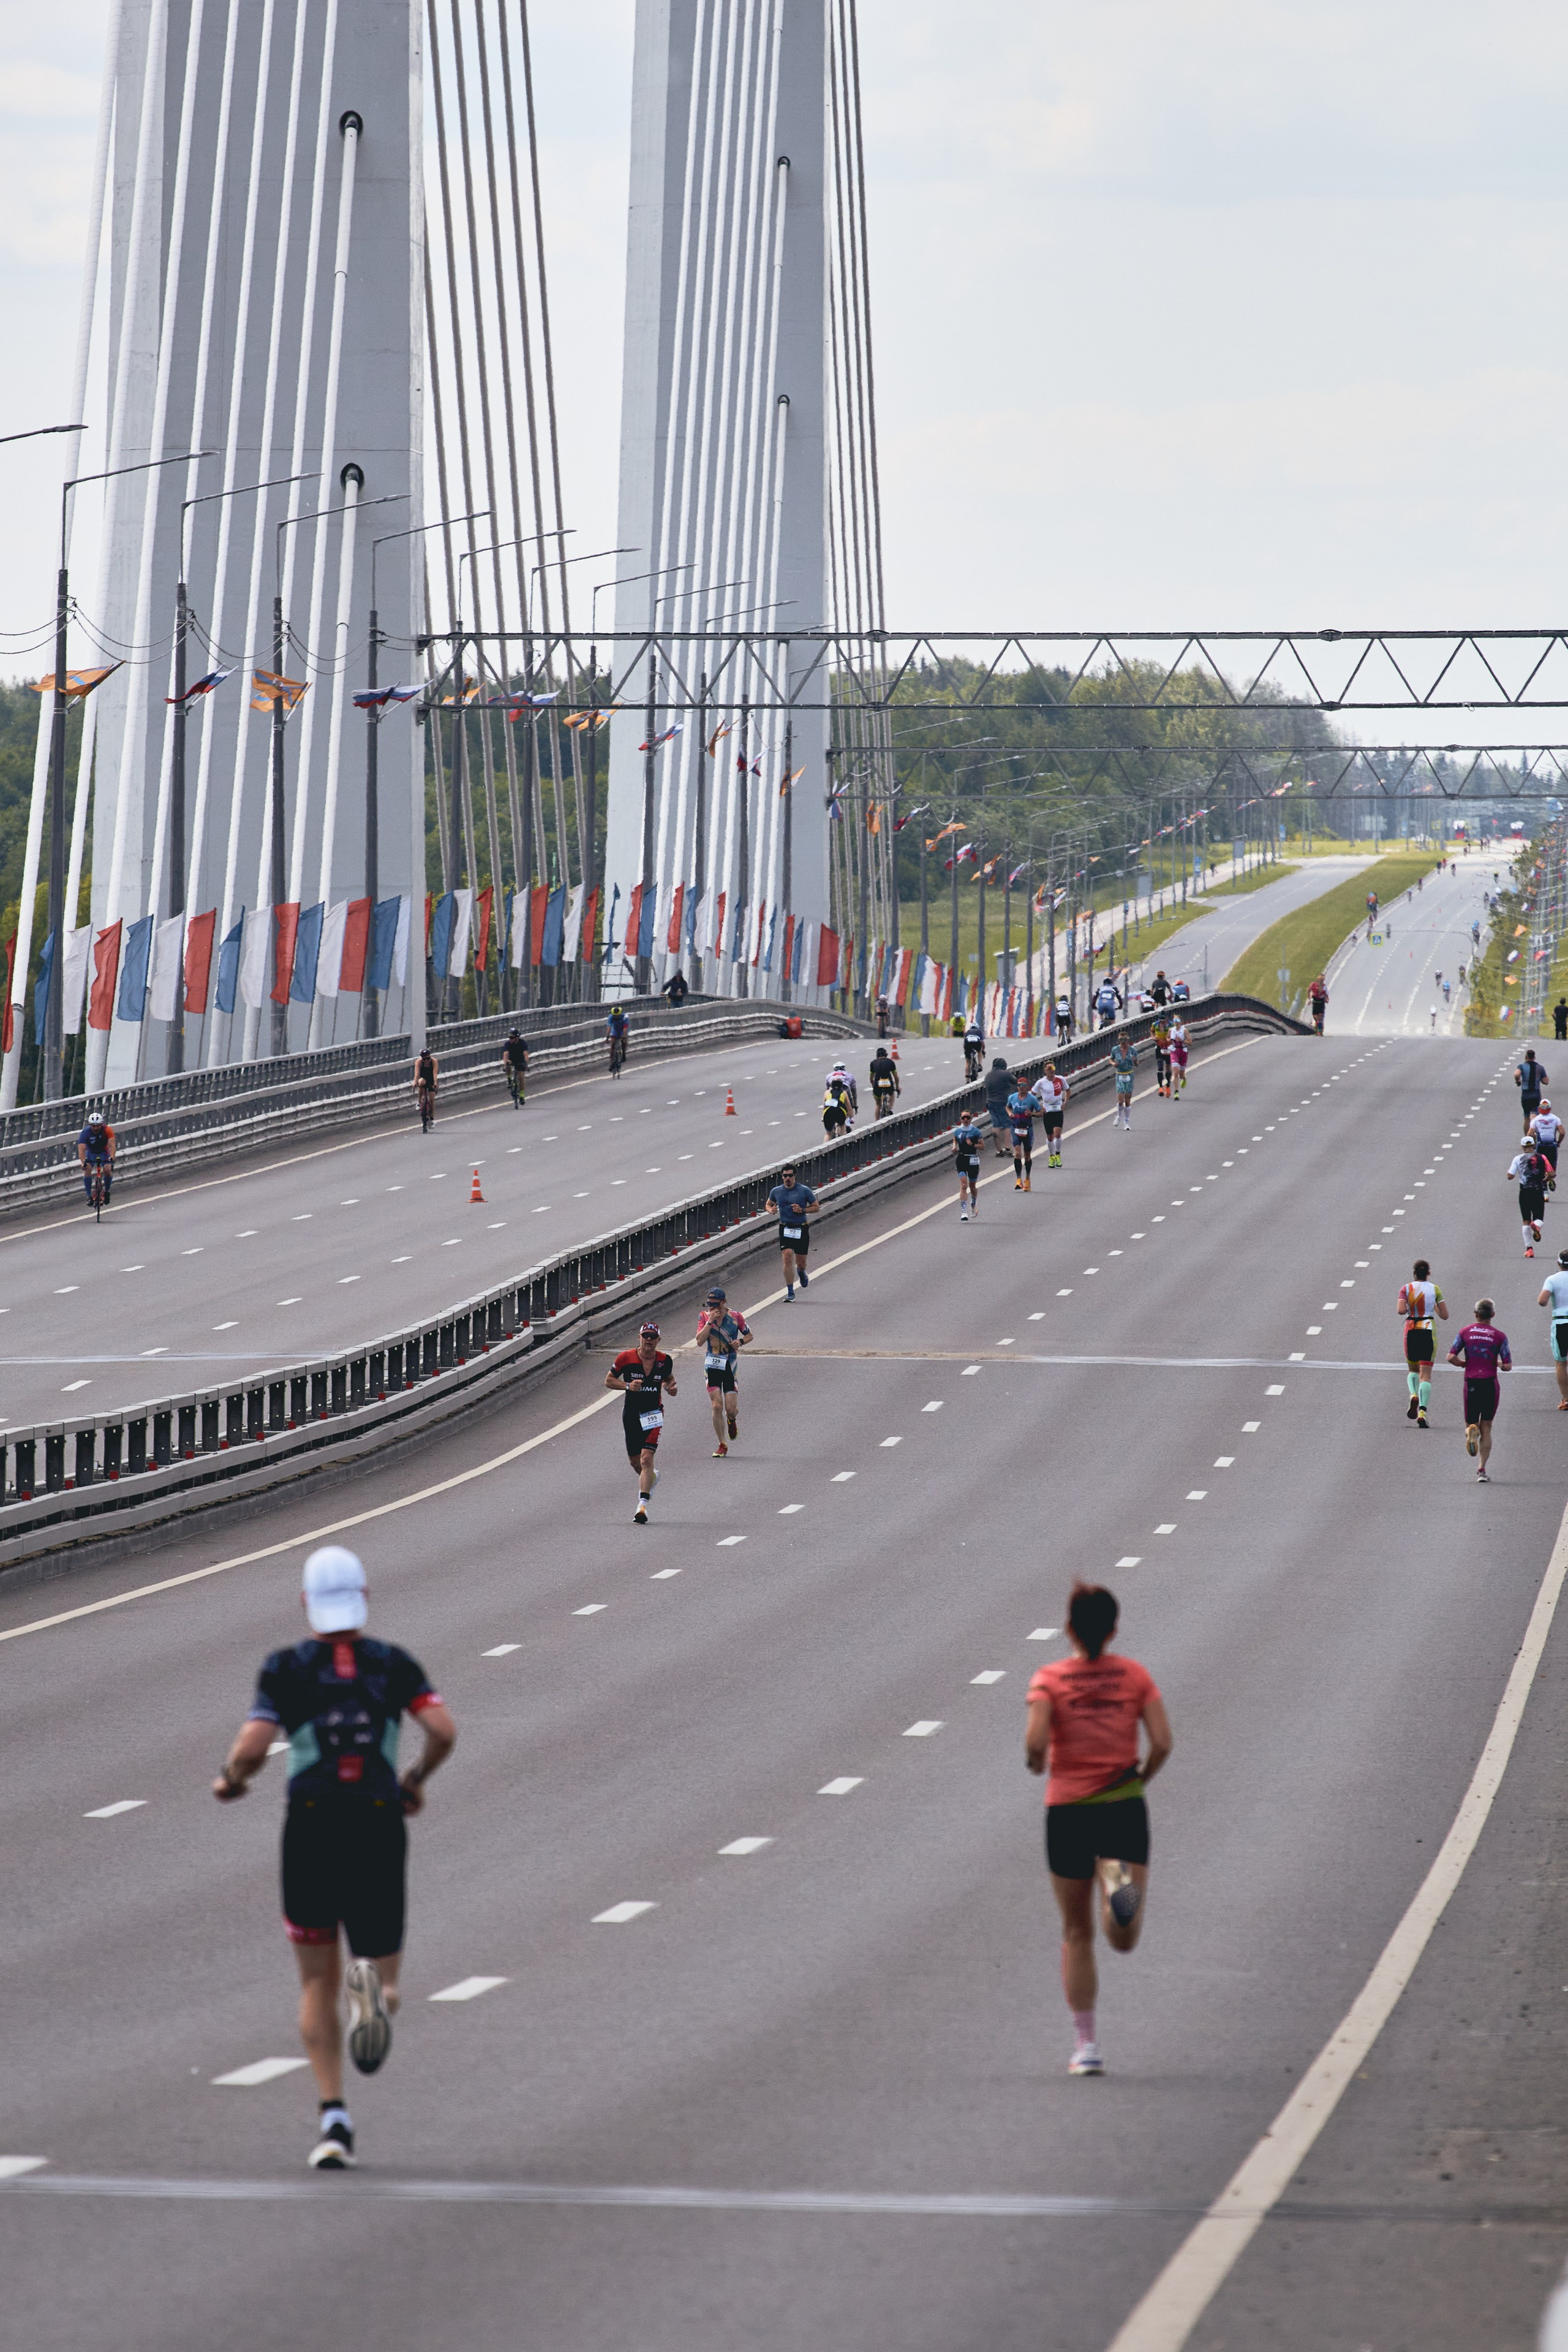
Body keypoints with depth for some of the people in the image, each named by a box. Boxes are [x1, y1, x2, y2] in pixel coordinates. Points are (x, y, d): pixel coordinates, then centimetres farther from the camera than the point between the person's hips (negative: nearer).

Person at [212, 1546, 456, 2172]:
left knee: (318, 1984, 14)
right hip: (380, 1830, 0)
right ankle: (375, 1984, -32)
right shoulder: (394, 1664, 5)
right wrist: (417, 1779, 12)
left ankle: (334, 2120, 2)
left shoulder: (285, 1669, 0)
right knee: (377, 1965, 9)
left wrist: (230, 1780, 11)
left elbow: (251, 1750, -11)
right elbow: (444, 1731, -7)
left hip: (311, 1832, 0)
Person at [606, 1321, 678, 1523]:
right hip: (631, 1414, 2)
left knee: (647, 1458, -16)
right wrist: (627, 1386, -17)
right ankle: (652, 1476, 49)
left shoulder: (665, 1361, -2)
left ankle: (642, 1506, -20)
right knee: (635, 1461, 13)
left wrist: (671, 1386, -4)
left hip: (654, 1414, -2)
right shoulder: (626, 1358, -7)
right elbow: (609, 1380, 1)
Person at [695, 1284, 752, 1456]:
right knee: (716, 1406, -8)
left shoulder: (736, 1316, -4)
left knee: (731, 1409, -4)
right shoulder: (704, 1316, -2)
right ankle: (721, 1446, 4)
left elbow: (749, 1335, 9)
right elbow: (700, 1340, -12)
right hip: (712, 1366, 1)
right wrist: (710, 1321, -20)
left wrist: (741, 1341, -12)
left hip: (730, 1366, -1)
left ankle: (732, 1420, 35)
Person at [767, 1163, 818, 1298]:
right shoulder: (776, 1191, 4)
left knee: (800, 1262, 4)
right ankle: (790, 1292, -8)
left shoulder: (804, 1191, -4)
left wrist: (802, 1210, -15)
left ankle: (801, 1272, 45)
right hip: (785, 1229, 1)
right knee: (788, 1257, -13)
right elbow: (769, 1204, 20)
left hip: (801, 1230, -1)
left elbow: (816, 1207, 3)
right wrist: (771, 1209, -4)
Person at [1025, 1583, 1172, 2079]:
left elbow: (1036, 1741, -17)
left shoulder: (1050, 1679, -3)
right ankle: (1121, 1883, -37)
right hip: (1124, 1809, 0)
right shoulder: (1135, 1676, 2)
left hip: (1068, 1810, 0)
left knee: (1077, 1934, 14)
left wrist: (1036, 1761, 5)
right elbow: (1162, 1744, -6)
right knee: (1123, 1940, -4)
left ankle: (1086, 2045, 15)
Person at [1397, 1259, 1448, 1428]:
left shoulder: (1406, 1289, 0)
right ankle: (1422, 1412, -16)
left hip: (1411, 1331, 1)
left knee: (1412, 1370, 22)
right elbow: (1445, 1316, 1)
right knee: (1426, 1375, 0)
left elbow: (1401, 1310, -13)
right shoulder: (1435, 1289, 1)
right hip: (1429, 1331, -1)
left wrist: (1407, 1309, 10)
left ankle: (1413, 1395, -8)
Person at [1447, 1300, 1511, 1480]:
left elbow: (1451, 1357, -4)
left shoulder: (1466, 1332, 4)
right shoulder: (1499, 1336, 0)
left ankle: (1471, 1432, -26)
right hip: (1491, 1384, 0)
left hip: (1471, 1383, 0)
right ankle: (1482, 1470, 6)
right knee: (1486, 1429, 11)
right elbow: (1508, 1367, -3)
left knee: (1471, 1424, 13)